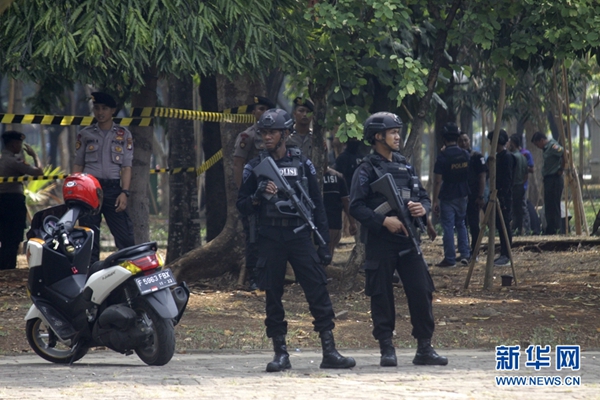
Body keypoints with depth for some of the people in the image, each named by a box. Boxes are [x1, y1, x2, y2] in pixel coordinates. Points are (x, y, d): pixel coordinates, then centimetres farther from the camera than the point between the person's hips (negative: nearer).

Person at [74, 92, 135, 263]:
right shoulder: (85, 134, 11)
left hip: (113, 189, -1)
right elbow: (78, 165, 12)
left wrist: (124, 192, -7)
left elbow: (126, 166, 4)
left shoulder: (124, 135, 8)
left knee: (125, 236, -8)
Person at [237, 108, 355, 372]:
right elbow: (242, 207, 6)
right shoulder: (255, 168, 7)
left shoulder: (303, 165, 8)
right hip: (270, 239, 0)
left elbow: (318, 207, 10)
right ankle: (280, 353, 7)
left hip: (301, 237, 0)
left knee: (318, 292, -6)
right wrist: (259, 196, -15)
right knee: (273, 296, 1)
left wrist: (324, 244, 5)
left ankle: (329, 351, -4)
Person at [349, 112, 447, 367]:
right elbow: (356, 206, -10)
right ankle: (387, 350, 7)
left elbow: (423, 196, 19)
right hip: (380, 243, -5)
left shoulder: (405, 167, 15)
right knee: (382, 296, 0)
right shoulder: (366, 171, -3)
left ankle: (425, 349, 5)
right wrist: (384, 221, -19)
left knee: (421, 292, -1)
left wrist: (423, 209, -4)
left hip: (408, 239, 5)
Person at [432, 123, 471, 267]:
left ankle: (450, 259, 1)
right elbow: (470, 175, 14)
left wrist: (435, 201, -10)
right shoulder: (466, 155, 2)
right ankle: (465, 254, 10)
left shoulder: (443, 156, -14)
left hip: (447, 197, -5)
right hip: (463, 196, 5)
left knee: (448, 227, 0)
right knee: (461, 224, 18)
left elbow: (437, 181, -14)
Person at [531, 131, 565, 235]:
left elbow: (565, 154, -27)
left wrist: (561, 169, -18)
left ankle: (554, 230, -7)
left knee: (553, 206, -9)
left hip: (554, 179, -10)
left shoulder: (553, 147, -14)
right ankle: (550, 231, 15)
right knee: (548, 206, 12)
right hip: (548, 180, 10)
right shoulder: (547, 148, 15)